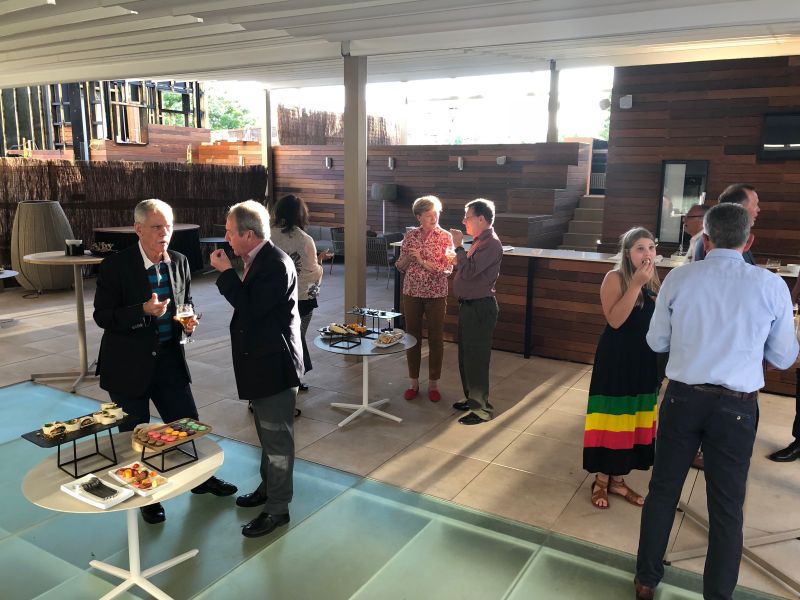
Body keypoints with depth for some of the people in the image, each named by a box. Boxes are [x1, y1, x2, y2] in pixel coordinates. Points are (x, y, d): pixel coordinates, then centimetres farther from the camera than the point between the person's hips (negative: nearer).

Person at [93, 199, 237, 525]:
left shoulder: (179, 262, 0)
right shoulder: (115, 266, -14)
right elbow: (102, 316, -14)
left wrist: (189, 320, -8)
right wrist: (143, 311, -29)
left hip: (168, 358, 4)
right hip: (129, 363, -4)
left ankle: (200, 478, 38)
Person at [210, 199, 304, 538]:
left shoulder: (276, 265, -22)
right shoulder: (258, 260, 8)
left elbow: (251, 308, -25)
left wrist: (226, 273, -19)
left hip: (274, 362, -10)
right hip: (261, 359, 10)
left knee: (277, 436, 2)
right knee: (267, 431, 22)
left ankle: (277, 508, 14)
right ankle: (268, 487, 39)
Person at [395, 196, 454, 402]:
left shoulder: (445, 237, -5)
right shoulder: (410, 236, 2)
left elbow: (447, 268, -13)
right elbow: (400, 266, 6)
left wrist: (422, 261, -19)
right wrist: (408, 257, -15)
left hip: (436, 294, -2)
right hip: (412, 293, 2)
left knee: (436, 339, 6)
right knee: (412, 337, 9)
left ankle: (433, 384, 20)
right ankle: (414, 382, 23)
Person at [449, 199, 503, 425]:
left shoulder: (491, 243, -17)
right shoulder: (479, 241, 13)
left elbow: (469, 271, -26)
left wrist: (459, 247, -17)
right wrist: (454, 263, 2)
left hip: (480, 308, -10)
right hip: (468, 305, 10)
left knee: (476, 358, -3)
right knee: (466, 355, 18)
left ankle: (482, 409, 7)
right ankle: (471, 398, 33)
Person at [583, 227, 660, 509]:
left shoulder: (654, 280, 7)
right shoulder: (615, 278, -12)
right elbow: (615, 320, -24)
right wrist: (636, 284, -26)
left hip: (644, 360, 6)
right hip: (616, 359, -6)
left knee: (634, 420, 13)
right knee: (612, 418, 2)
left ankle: (617, 479, 27)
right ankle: (601, 480, 17)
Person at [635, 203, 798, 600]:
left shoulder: (679, 279, -5)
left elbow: (657, 342, 4)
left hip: (683, 398, 1)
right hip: (736, 407, 0)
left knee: (663, 489, 15)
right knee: (727, 506, 13)